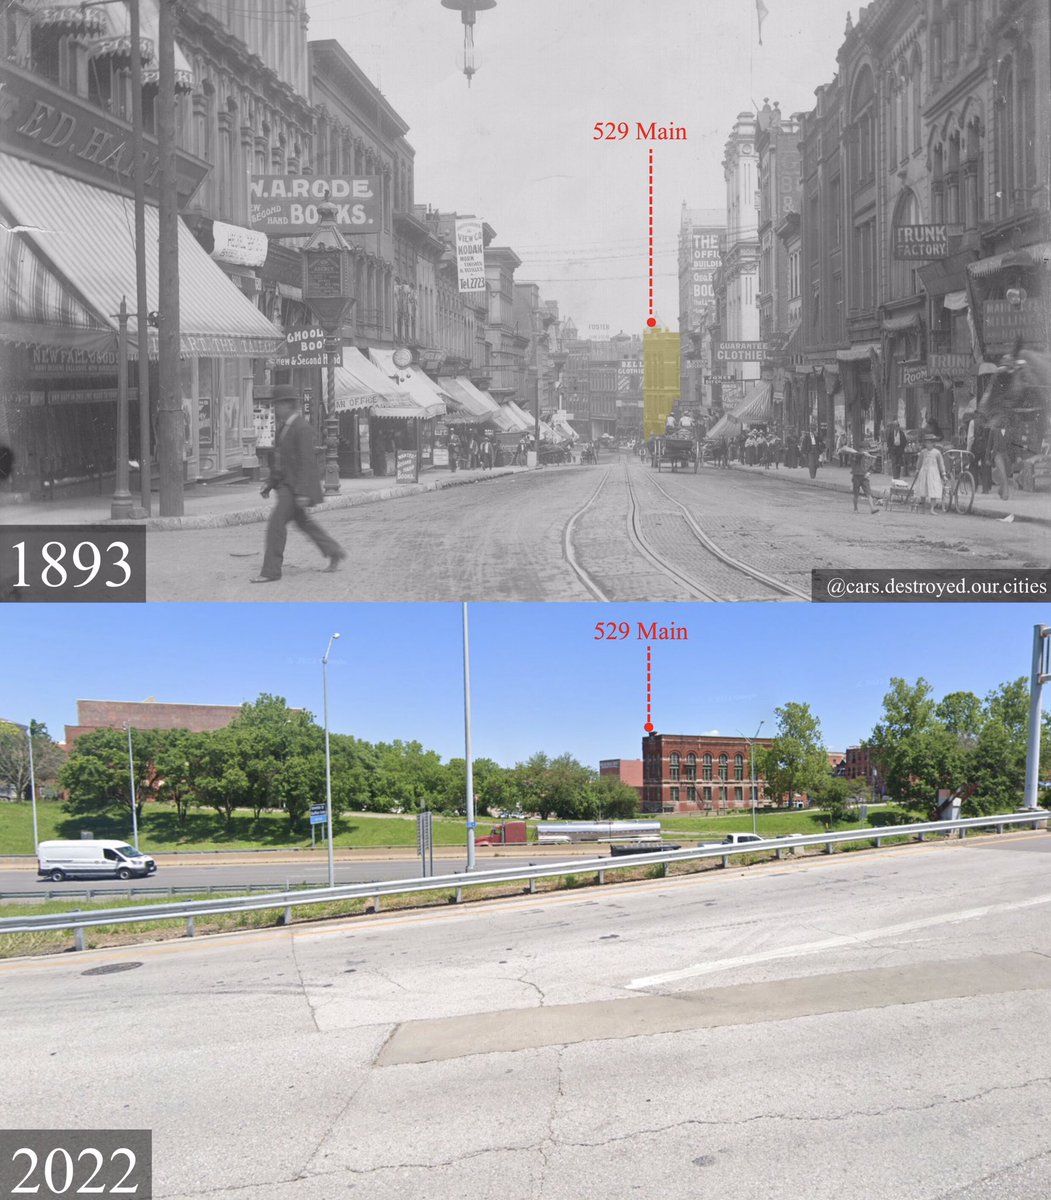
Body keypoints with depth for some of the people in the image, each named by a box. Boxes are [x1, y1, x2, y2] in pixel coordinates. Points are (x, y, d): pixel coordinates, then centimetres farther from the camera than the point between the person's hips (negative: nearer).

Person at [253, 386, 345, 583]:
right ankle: (335, 552, 30)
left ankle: (271, 571, -5)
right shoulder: (284, 426, 12)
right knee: (303, 522, 18)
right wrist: (270, 483, 16)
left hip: (296, 486, -10)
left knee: (277, 522, -11)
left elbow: (306, 462, -22)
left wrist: (303, 492, -26)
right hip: (285, 484, 10)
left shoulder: (302, 428, -18)